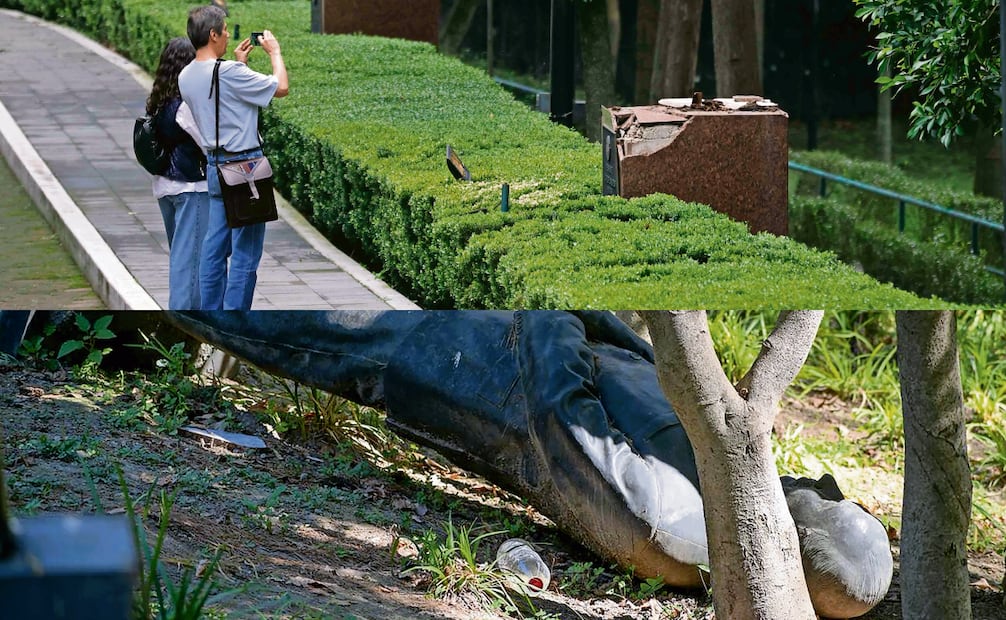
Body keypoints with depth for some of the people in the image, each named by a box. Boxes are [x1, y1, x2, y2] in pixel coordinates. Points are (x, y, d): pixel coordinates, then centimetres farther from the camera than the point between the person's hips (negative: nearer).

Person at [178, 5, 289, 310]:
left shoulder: (186, 76, 6)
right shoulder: (228, 73, -20)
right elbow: (281, 87, -13)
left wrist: (238, 63, 24)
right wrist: (274, 51, 3)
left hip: (214, 164, 8)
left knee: (215, 247, 12)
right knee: (245, 252, -2)